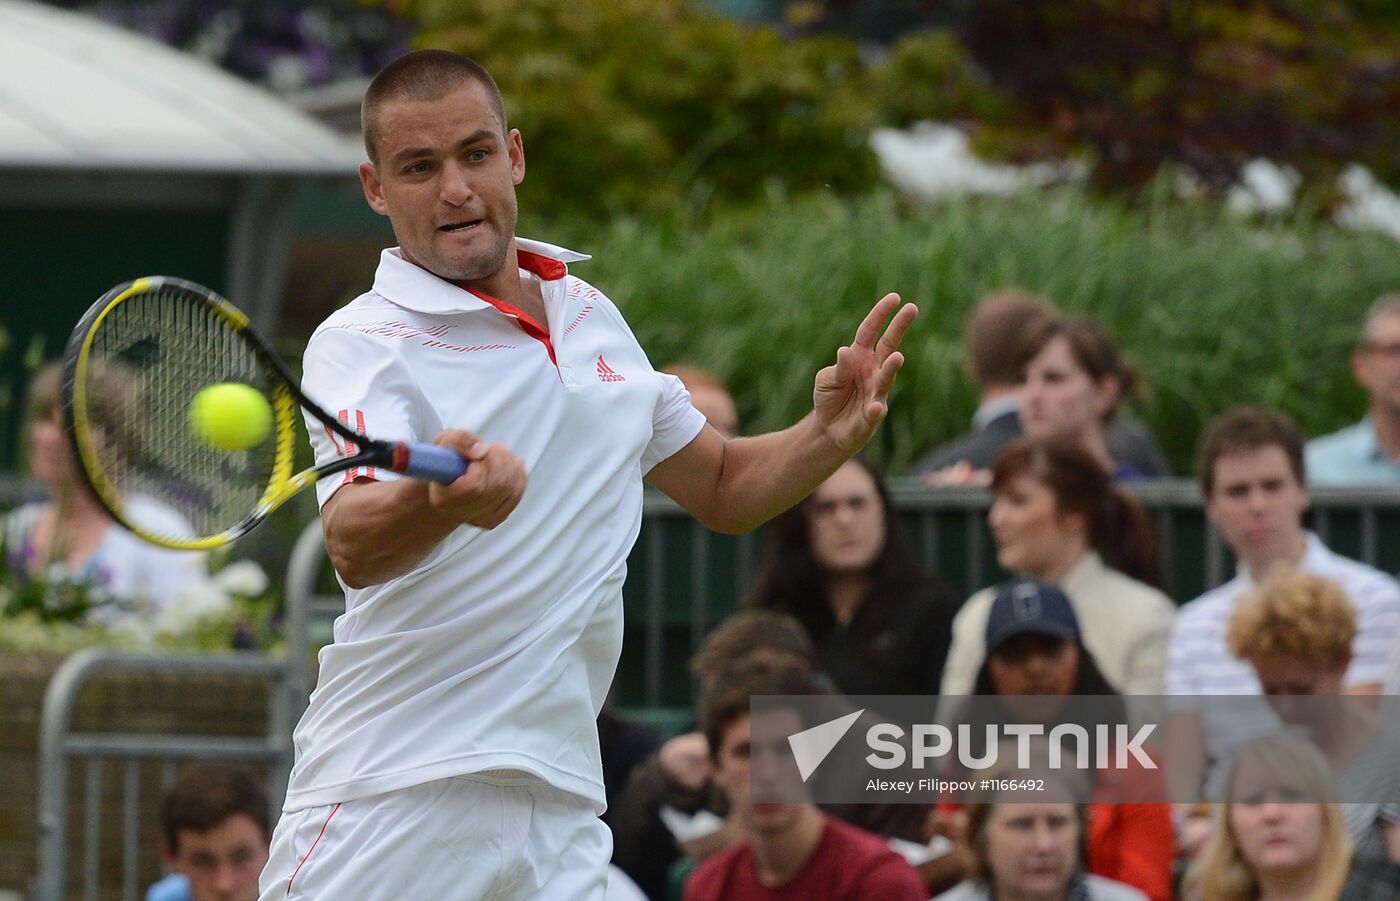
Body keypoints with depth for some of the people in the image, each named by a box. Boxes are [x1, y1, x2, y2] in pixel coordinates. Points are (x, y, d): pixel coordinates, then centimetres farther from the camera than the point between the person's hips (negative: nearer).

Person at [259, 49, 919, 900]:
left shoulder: (593, 316, 14)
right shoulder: (360, 344, -6)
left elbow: (723, 487, 26)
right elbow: (354, 548, -24)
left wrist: (831, 437, 5)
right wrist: (439, 499, -46)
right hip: (386, 799, -5)